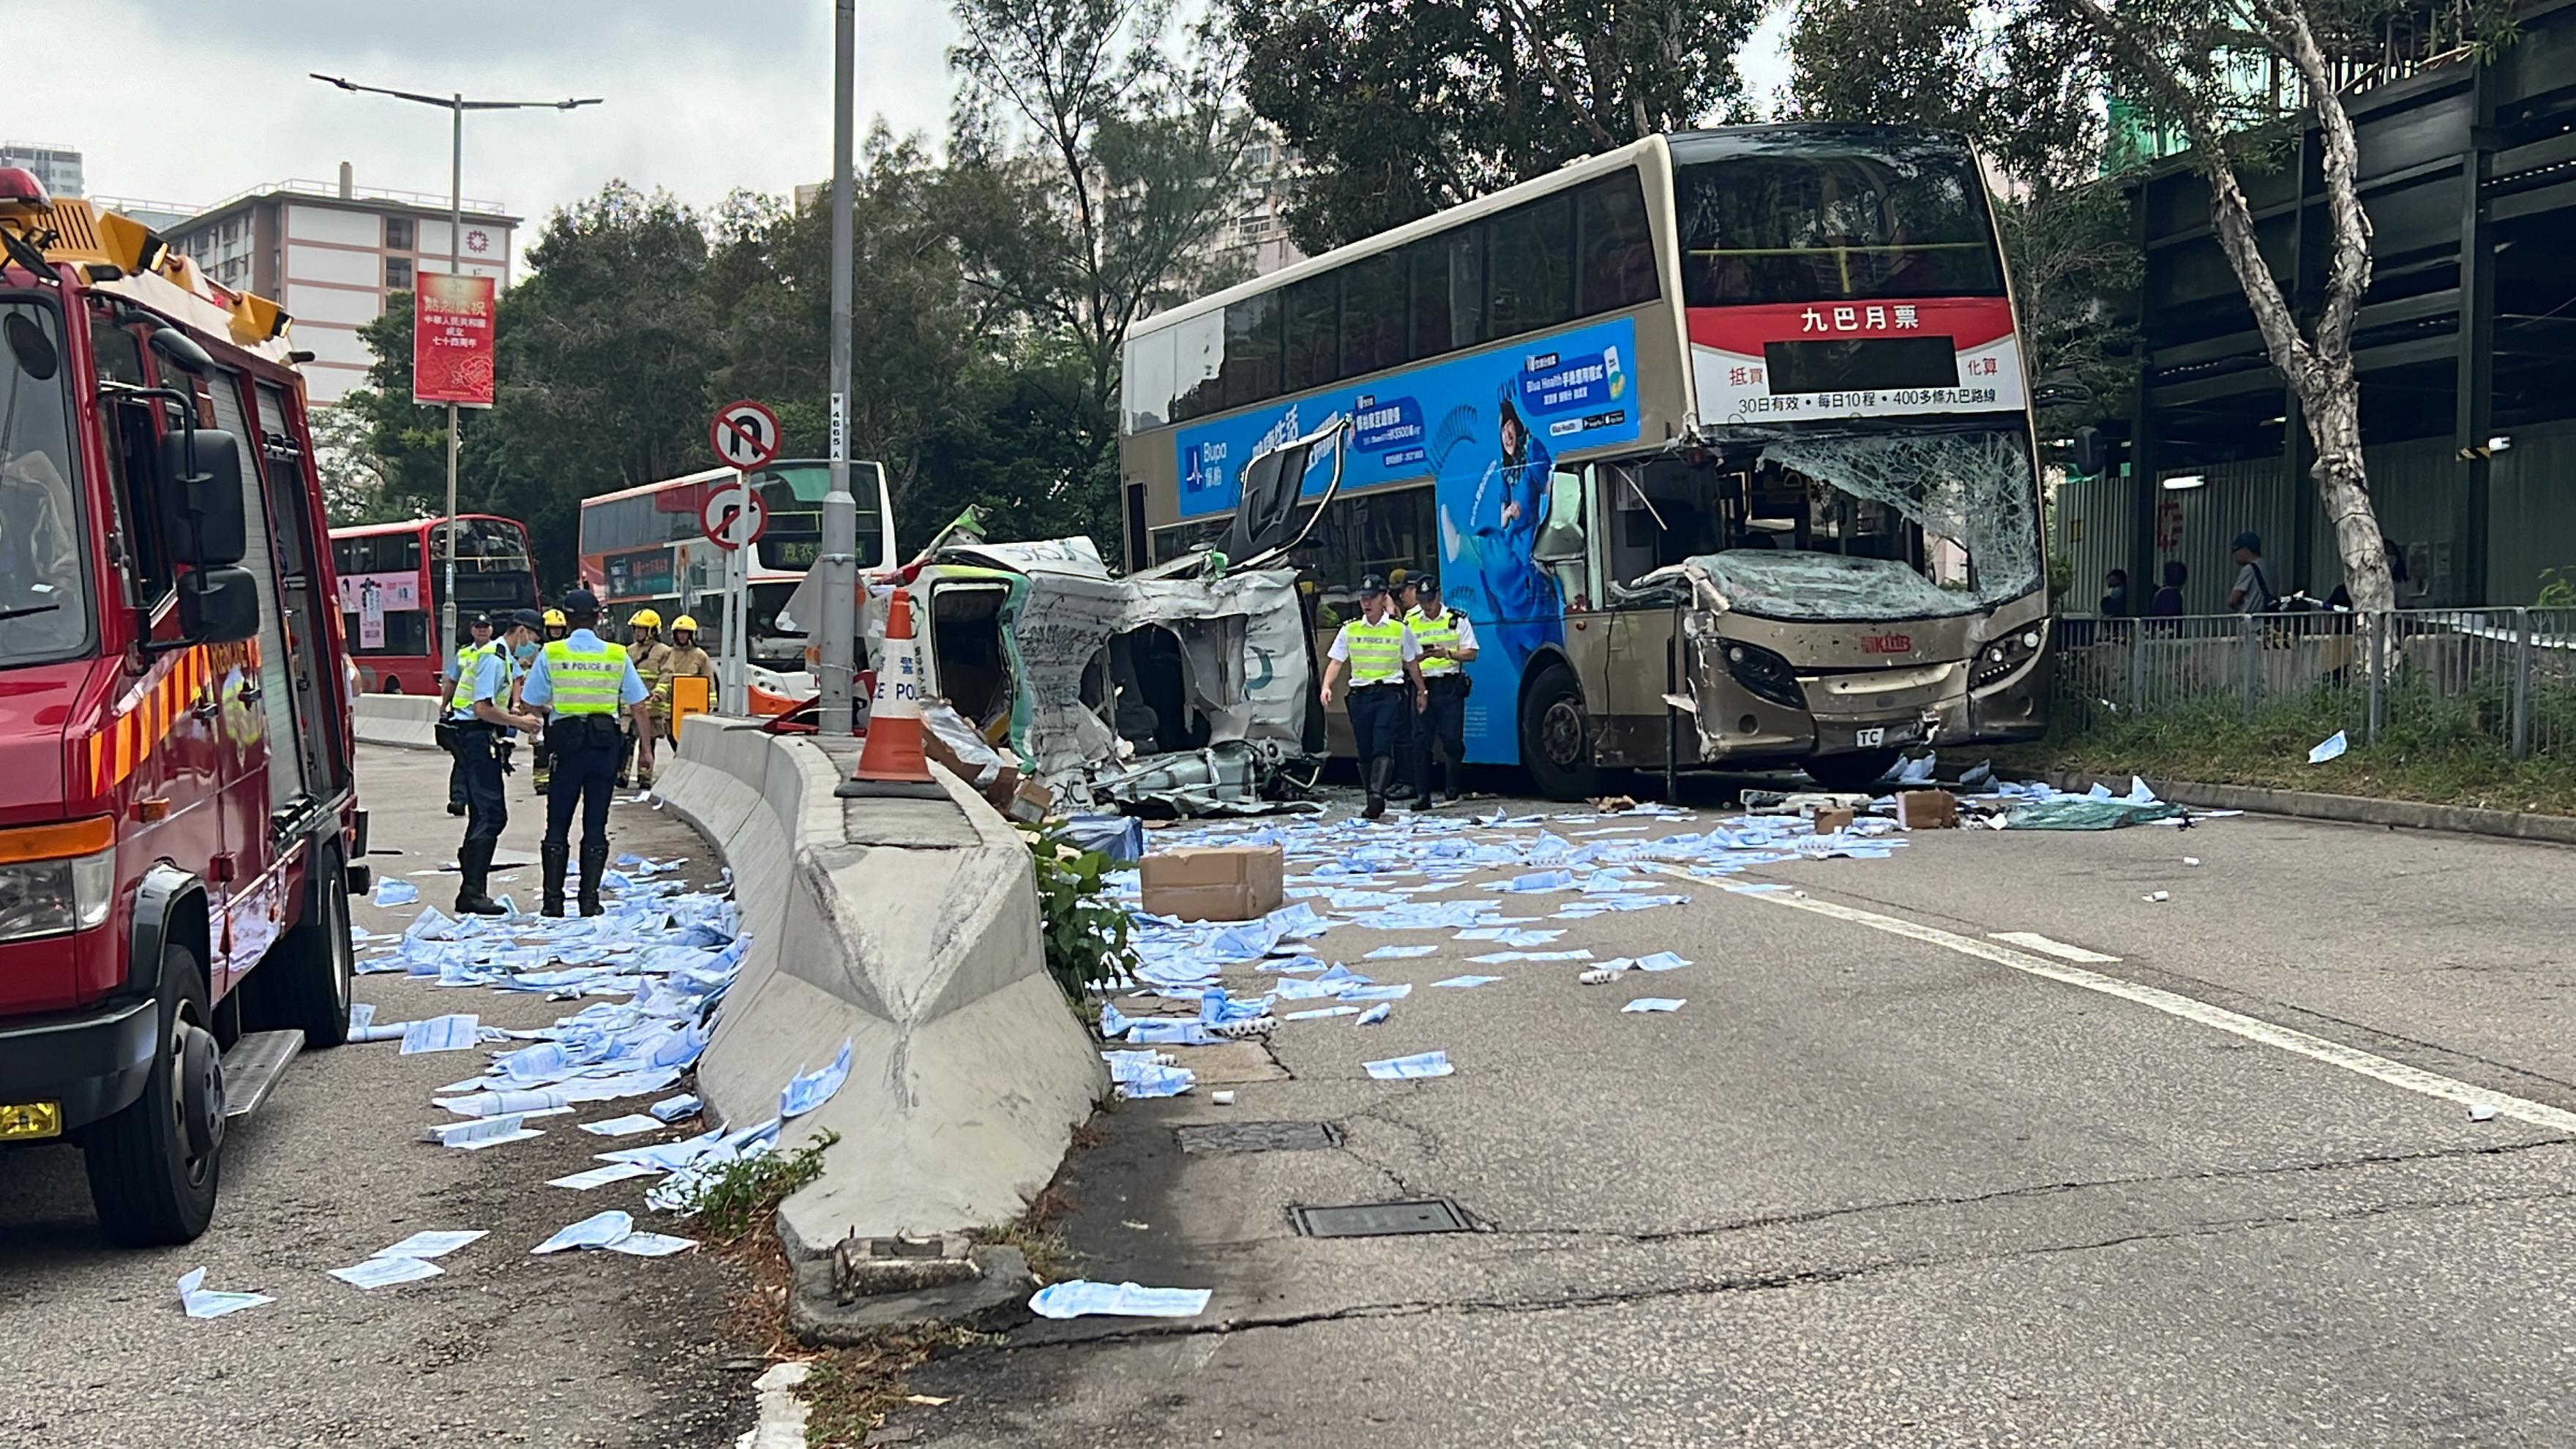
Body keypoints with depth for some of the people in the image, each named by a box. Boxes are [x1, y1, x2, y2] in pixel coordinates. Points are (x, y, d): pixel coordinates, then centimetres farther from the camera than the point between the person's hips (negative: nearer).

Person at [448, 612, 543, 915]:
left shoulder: (500, 657, 18)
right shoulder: (494, 658, -14)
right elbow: (483, 709, -21)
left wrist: (515, 715, 11)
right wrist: (519, 722, -13)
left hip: (479, 740, 11)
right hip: (477, 738, -11)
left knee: (482, 816, 12)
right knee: (492, 816, -13)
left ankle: (470, 892, 15)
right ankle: (473, 893, -14)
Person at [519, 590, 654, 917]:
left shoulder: (550, 654, -3)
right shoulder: (618, 655, 1)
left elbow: (532, 703, 0)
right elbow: (638, 707, 2)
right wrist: (646, 748, 10)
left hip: (567, 745, -1)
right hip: (605, 745, 1)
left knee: (558, 825, 6)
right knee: (596, 825, 6)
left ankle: (553, 900, 5)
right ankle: (589, 899, 5)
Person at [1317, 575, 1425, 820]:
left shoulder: (1400, 629, 4)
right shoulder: (1349, 630, 9)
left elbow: (1412, 663, 14)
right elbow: (1337, 662, 8)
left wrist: (1420, 691, 19)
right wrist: (1327, 686, -8)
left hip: (1390, 693, -3)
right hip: (1360, 695, 3)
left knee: (1383, 747, -17)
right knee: (1365, 751, 5)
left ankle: (1377, 795, -28)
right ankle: (1375, 801, 15)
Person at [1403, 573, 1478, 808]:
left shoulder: (1457, 620, 5)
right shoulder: (1410, 622, 10)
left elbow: (1471, 653, 3)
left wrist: (1447, 653, -14)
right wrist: (1420, 656, -12)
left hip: (1450, 686, -1)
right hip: (1423, 686, 1)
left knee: (1452, 739, -6)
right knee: (1421, 742, -3)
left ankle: (1452, 787, 12)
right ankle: (1422, 794, -1)